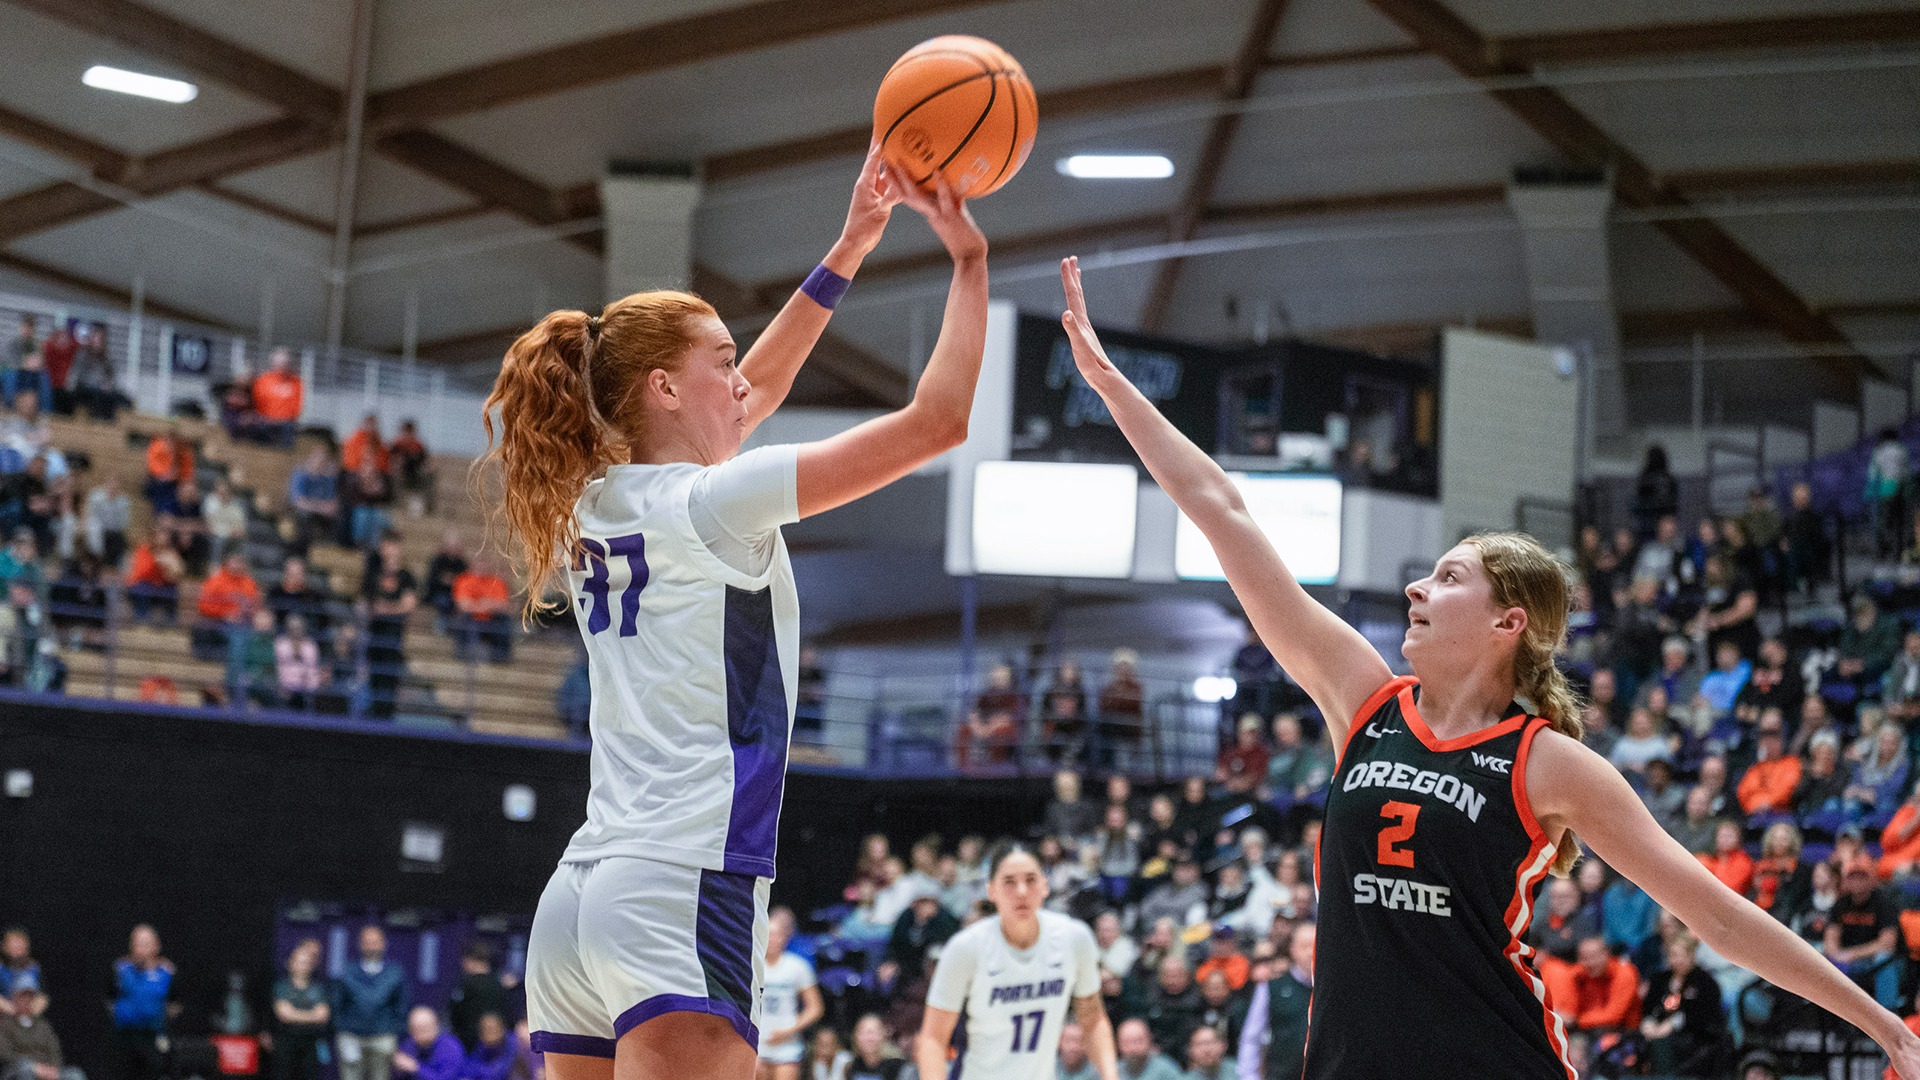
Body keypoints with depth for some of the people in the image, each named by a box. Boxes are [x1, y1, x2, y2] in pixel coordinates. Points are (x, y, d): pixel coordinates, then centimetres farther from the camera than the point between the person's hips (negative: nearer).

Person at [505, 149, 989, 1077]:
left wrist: (850, 249, 31)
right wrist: (969, 260, 5)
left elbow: (756, 391, 31)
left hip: (578, 896, 9)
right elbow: (937, 419, -6)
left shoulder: (597, 507, 16)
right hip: (683, 889, -9)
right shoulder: (709, 505, -6)